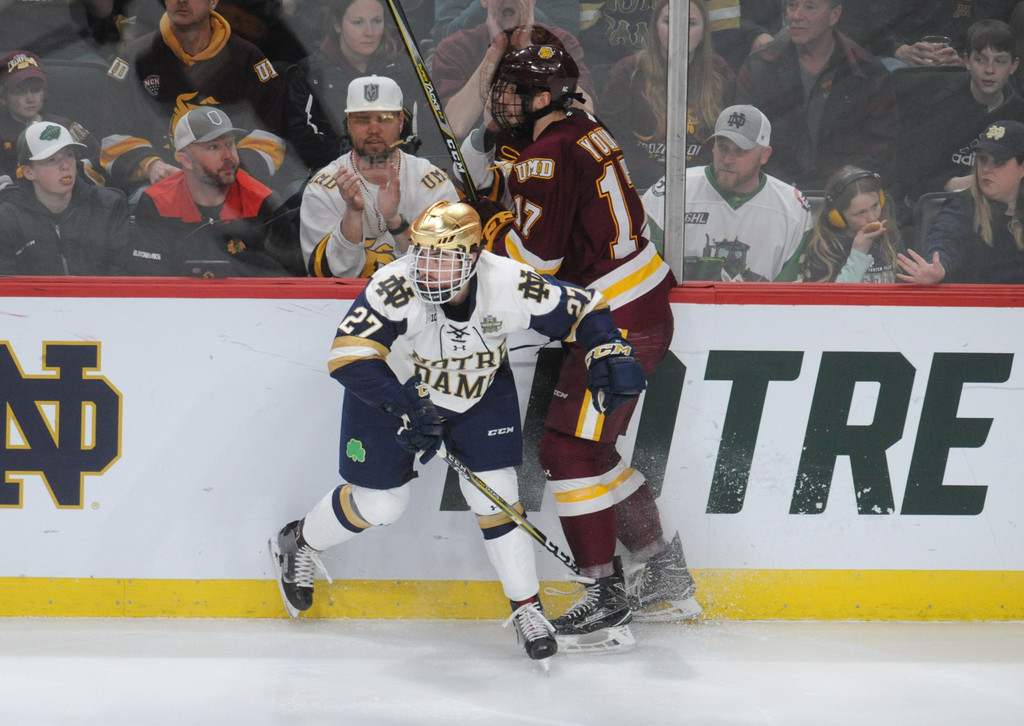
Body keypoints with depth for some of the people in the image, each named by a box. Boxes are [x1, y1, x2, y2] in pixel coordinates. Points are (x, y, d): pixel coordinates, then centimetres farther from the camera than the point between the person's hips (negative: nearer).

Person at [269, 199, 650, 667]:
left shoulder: (509, 285, -29)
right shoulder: (395, 288, -36)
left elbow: (584, 310, -16)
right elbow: (348, 355, -42)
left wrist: (611, 355, -33)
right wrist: (405, 406, -50)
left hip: (480, 393, 2)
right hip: (393, 389, -2)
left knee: (496, 495, -6)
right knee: (379, 501, 4)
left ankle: (527, 606, 10)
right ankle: (298, 544, 33)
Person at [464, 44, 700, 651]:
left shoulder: (549, 156, -19)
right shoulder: (584, 128, 12)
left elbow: (536, 255, -21)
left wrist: (486, 214, -6)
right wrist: (498, 172, 8)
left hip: (618, 322, -10)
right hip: (646, 307, 10)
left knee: (569, 448, -8)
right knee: (592, 447, 18)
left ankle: (606, 601, -8)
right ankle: (665, 577, 26)